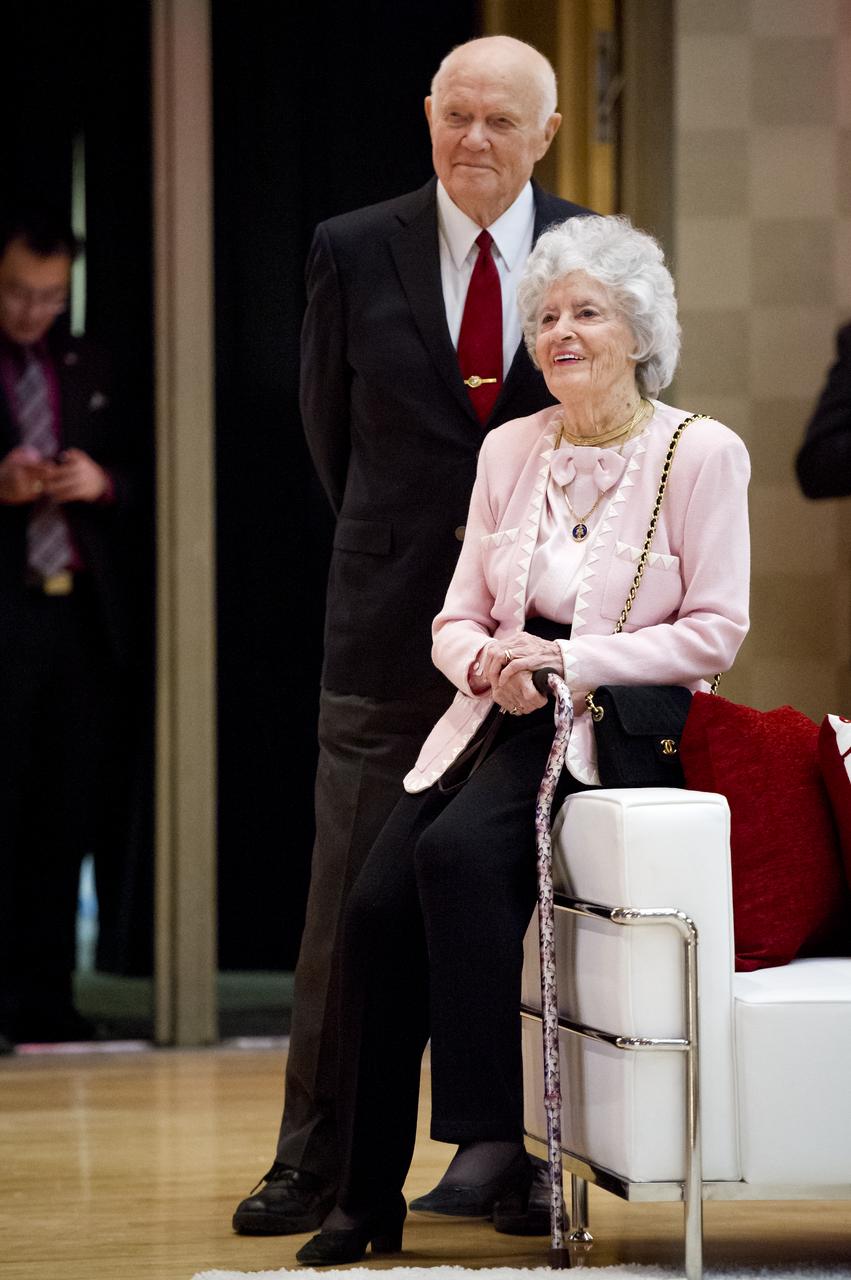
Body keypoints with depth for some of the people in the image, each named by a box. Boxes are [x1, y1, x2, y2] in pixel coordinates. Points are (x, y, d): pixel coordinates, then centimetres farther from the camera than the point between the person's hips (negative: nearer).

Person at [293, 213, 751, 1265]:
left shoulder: (701, 453, -3)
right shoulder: (510, 449, 12)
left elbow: (715, 630, -7)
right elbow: (457, 620, 13)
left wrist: (566, 660, -15)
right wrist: (488, 661, -11)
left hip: (622, 719, -5)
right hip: (502, 713, 5)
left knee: (460, 850, -32)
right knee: (376, 901, -18)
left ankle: (491, 1136, -24)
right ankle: (368, 1193, -11)